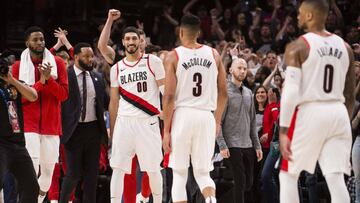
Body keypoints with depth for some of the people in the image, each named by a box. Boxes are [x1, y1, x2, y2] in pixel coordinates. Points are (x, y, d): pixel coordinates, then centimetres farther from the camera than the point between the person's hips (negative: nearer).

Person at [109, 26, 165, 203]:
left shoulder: (153, 62, 0)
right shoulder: (116, 68, 11)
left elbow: (166, 91, -2)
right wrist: (112, 132, 14)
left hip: (148, 121, -3)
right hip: (124, 121, 3)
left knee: (153, 168, 4)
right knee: (117, 168, -4)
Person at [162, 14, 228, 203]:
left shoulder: (173, 56, -2)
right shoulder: (214, 54, 8)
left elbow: (169, 96, -7)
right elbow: (223, 93, 10)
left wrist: (166, 130, -3)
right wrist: (217, 121, 22)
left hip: (182, 116, -2)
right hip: (206, 116, 2)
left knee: (179, 174, 8)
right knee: (203, 173, 10)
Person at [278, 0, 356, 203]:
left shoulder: (298, 47, -6)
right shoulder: (344, 47, 11)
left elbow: (290, 91, -13)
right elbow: (350, 94, 15)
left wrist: (283, 131, -13)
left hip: (309, 113, -4)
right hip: (338, 113, 4)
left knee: (288, 175, 11)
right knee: (336, 180, 2)